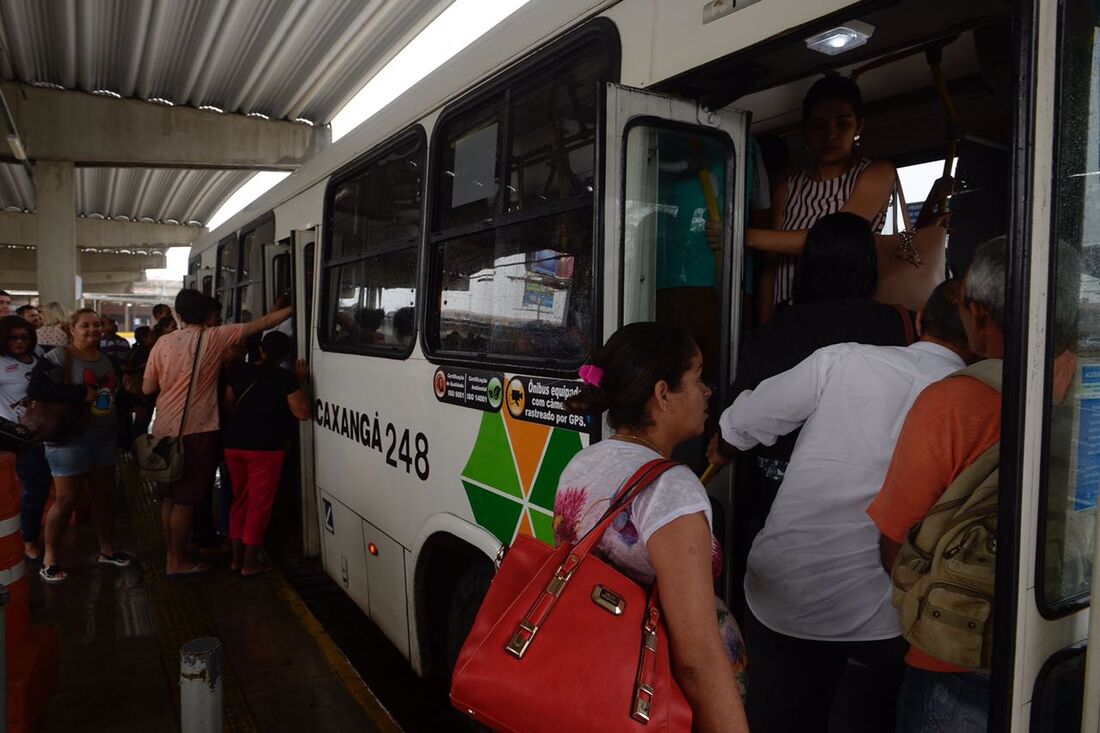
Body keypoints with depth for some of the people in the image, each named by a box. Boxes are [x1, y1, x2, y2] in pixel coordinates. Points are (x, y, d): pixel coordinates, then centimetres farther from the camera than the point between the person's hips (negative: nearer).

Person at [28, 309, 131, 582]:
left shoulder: (107, 358, 10)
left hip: (105, 436, 7)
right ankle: (50, 559, 15)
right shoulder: (59, 357, -13)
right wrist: (81, 393, -26)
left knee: (105, 493, 14)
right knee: (66, 499, -1)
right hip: (70, 438, -7)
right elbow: (36, 389, -27)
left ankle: (107, 549, 29)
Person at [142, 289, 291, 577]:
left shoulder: (163, 342, 1)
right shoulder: (216, 337, -7)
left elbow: (147, 388, 3)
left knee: (169, 496, 15)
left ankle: (172, 555, 25)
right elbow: (263, 323, -3)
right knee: (185, 498, 2)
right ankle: (177, 562, 9)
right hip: (196, 431, -4)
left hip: (164, 430, 5)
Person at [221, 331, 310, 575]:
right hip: (265, 447, -5)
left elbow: (228, 406, 12)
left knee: (240, 499, 18)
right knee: (260, 503, 4)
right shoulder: (286, 378, -10)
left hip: (233, 444, 5)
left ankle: (237, 556, 24)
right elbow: (302, 412, -10)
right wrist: (301, 381, -3)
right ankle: (250, 562, 9)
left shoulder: (237, 372, 5)